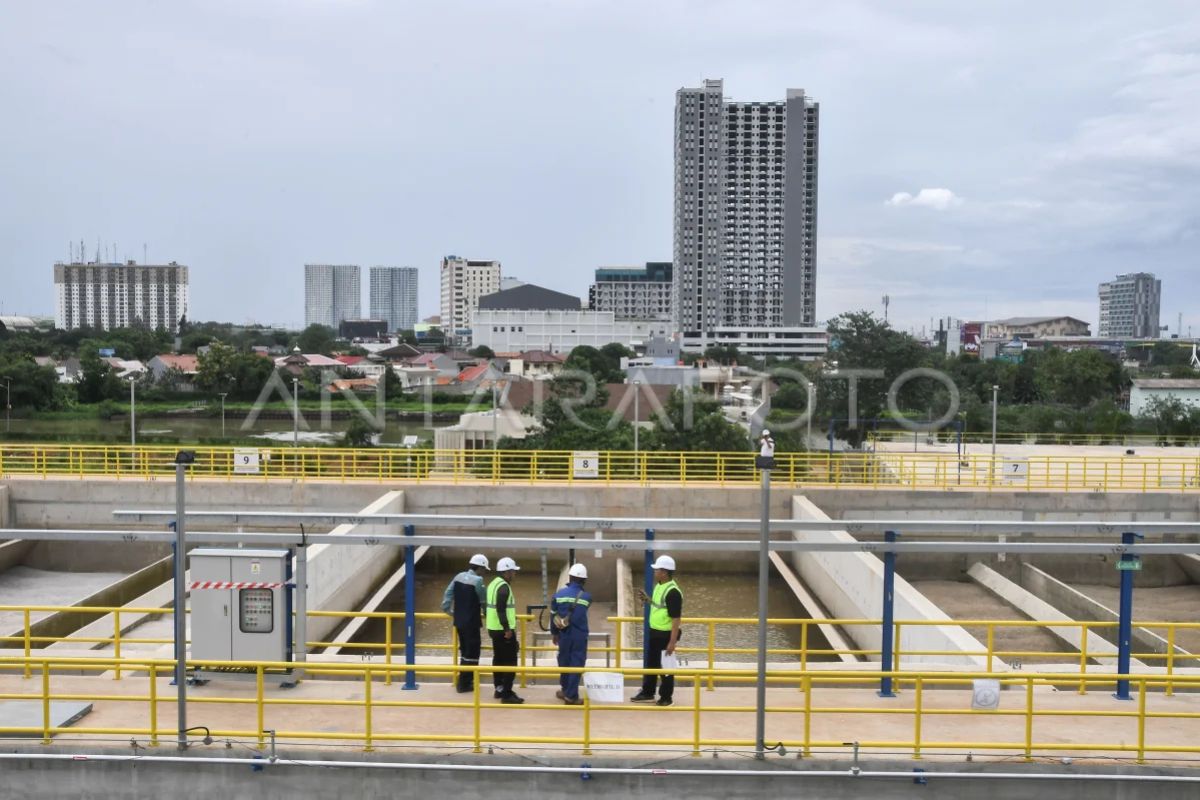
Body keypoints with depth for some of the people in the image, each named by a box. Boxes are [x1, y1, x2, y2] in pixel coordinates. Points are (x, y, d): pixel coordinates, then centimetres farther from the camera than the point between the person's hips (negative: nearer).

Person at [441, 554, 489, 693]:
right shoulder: (478, 580, -16)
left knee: (464, 650, 20)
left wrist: (450, 611, 16)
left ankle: (464, 680, 27)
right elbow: (484, 601, -8)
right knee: (472, 652, 4)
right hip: (471, 622, -7)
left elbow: (447, 595, 4)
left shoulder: (459, 577, 4)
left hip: (459, 621, 7)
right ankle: (464, 683, 8)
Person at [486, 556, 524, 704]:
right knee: (510, 662, -5)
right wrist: (508, 629, -24)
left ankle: (499, 689, 24)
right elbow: (501, 610, -26)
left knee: (498, 659, 16)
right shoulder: (503, 587, -18)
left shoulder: (493, 583, 13)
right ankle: (507, 694, -5)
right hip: (504, 631, -10)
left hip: (494, 629, 10)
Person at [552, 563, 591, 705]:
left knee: (564, 662, 17)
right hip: (580, 635, -2)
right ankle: (571, 696, 2)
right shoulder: (586, 597, -6)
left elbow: (554, 615, 4)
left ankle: (565, 690, 31)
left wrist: (555, 633, 17)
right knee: (576, 664, 2)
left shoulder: (559, 594, -3)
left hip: (564, 634, 2)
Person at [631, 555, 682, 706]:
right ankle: (647, 693, 31)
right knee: (651, 664, 18)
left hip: (666, 635, -9)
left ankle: (666, 697, 18)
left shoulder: (673, 592, -23)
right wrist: (647, 599, 8)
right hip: (654, 633, 9)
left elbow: (676, 618, -23)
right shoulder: (658, 586, 6)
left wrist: (672, 642, -24)